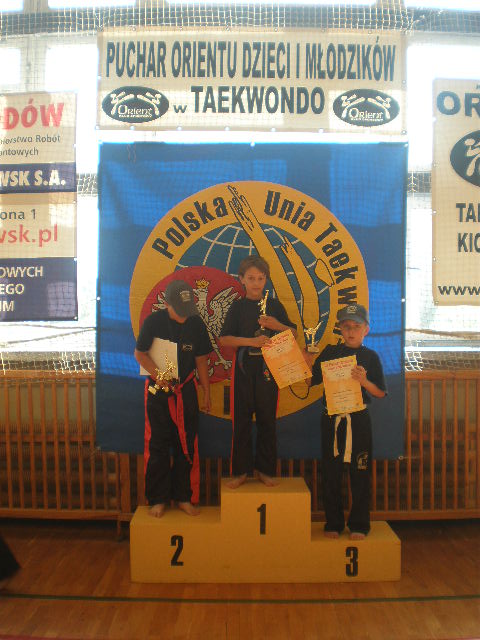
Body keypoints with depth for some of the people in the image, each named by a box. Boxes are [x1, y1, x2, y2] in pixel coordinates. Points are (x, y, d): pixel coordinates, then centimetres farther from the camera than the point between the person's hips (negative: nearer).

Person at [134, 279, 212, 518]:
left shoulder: (196, 324, -4)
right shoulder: (153, 321, -9)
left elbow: (201, 360, 4)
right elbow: (140, 354, -2)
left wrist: (206, 392, 6)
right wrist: (158, 375, -18)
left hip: (185, 391, 2)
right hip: (158, 391, -1)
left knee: (186, 446, 6)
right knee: (157, 446, 5)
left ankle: (184, 497, 20)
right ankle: (158, 499, 19)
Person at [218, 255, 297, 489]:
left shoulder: (274, 305, 8)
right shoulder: (237, 307, 3)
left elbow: (294, 333, 9)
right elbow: (223, 339, -5)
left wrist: (276, 325, -10)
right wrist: (251, 341, -17)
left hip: (268, 368, 1)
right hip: (244, 368, -1)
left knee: (267, 419, 6)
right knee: (241, 420, 3)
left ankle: (265, 469, 20)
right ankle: (240, 470, 16)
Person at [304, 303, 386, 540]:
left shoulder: (370, 357, 0)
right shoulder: (330, 352, 3)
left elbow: (381, 393, -1)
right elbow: (311, 381, 3)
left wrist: (363, 381, -18)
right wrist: (307, 363, -13)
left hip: (358, 420, -1)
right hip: (331, 419, 2)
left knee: (360, 474, 7)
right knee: (331, 472, 10)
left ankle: (358, 525, 23)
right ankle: (333, 523, 25)